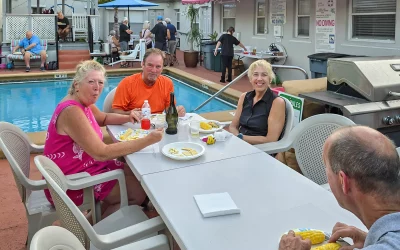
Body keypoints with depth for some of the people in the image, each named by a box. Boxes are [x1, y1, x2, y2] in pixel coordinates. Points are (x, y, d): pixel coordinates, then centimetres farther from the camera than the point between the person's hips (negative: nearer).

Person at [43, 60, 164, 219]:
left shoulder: (83, 102, 3)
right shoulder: (72, 111, -26)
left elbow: (104, 118, 24)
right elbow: (101, 153, -31)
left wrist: (127, 118, 2)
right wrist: (147, 140, -32)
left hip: (83, 167, 9)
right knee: (139, 192, -7)